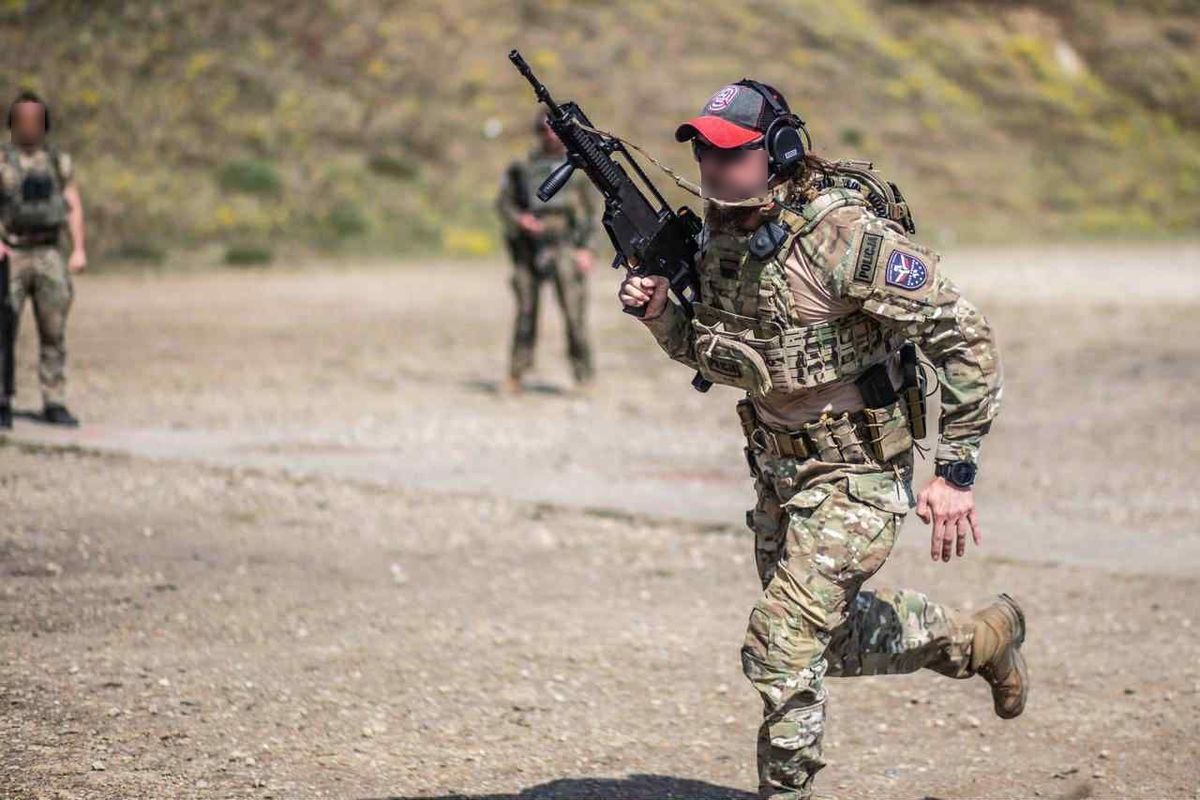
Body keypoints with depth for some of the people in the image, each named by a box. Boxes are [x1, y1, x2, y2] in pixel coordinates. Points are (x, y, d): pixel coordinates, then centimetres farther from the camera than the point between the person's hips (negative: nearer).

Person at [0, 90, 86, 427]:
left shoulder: (60, 162, 8)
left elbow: (74, 207, 5)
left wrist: (79, 250, -7)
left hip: (48, 256, 3)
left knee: (54, 334, 1)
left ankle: (54, 405, 7)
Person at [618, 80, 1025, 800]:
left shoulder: (844, 235, -25)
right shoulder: (722, 236, -2)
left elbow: (966, 339, -22)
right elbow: (715, 355, 14)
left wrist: (956, 472, -24)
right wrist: (660, 314, -7)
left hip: (854, 476, -8)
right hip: (778, 470, 8)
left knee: (781, 649, -13)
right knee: (832, 635, 22)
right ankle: (978, 638, 44)